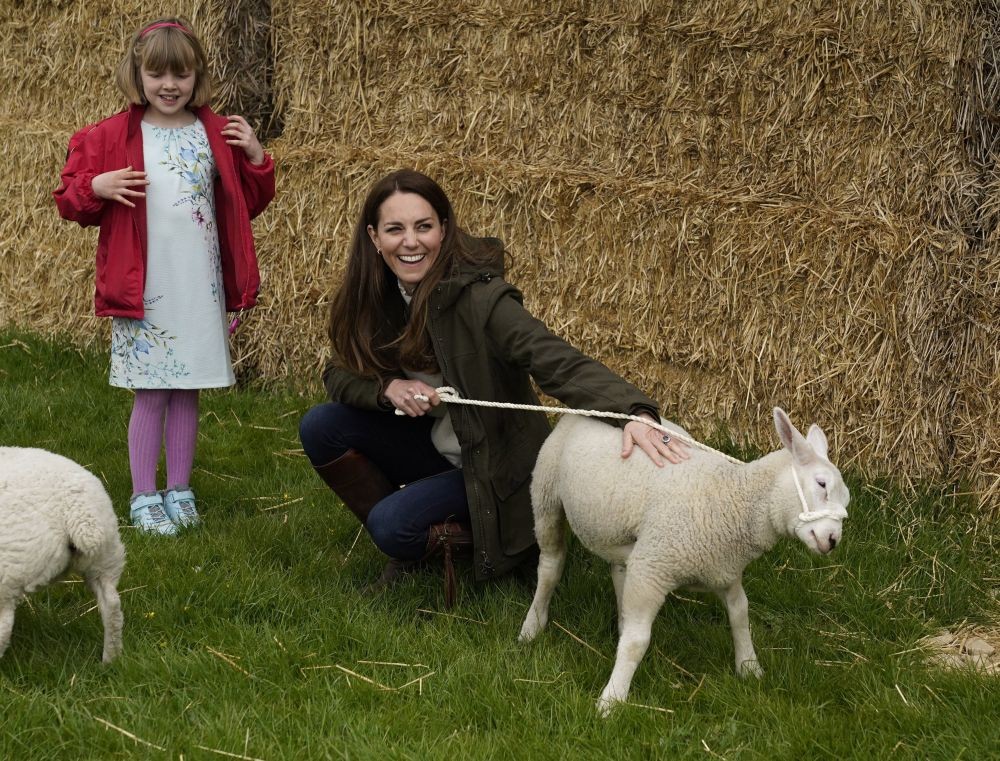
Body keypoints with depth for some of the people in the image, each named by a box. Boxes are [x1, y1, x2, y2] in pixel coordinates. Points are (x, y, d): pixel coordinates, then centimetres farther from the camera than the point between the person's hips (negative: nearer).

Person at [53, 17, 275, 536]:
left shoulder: (215, 135, 7)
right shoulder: (112, 136, 0)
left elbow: (248, 203, 13)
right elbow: (70, 199, 3)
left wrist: (254, 158, -3)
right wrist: (96, 188, -18)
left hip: (201, 290, 2)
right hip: (143, 292, -2)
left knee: (187, 391, 10)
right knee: (150, 392, 1)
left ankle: (179, 491, 21)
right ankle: (143, 497, 12)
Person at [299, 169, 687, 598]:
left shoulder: (478, 297, -27)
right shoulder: (375, 296, -7)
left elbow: (559, 363, -38)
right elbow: (338, 373, 1)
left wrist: (636, 412, -56)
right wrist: (387, 388, -22)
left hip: (493, 468, -6)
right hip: (432, 447, 7)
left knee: (392, 525, -25)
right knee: (321, 427, -10)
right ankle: (412, 543, 6)